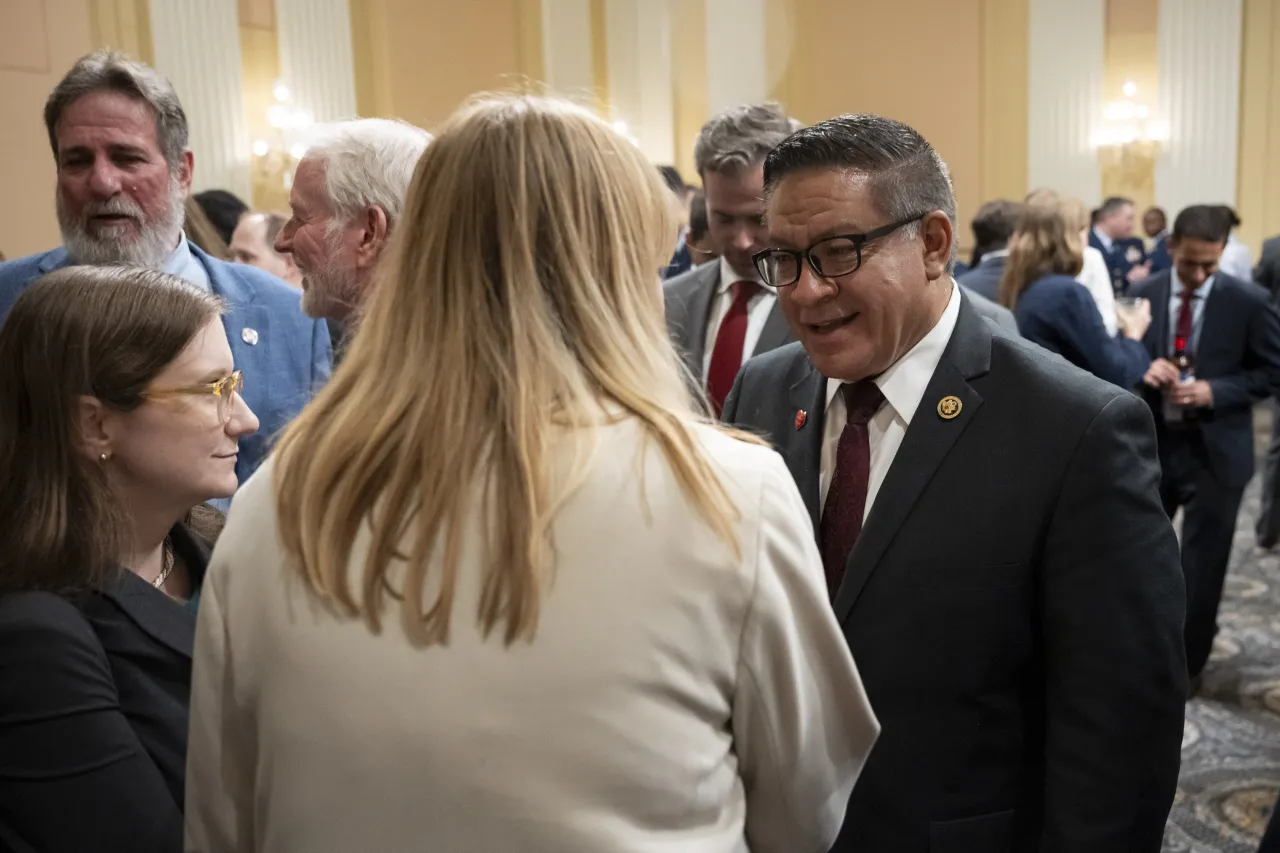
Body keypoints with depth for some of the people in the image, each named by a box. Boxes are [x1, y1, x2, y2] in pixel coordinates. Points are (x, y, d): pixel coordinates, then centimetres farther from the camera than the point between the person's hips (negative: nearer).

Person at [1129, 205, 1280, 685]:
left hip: (1214, 450, -3)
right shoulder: (1147, 293, -1)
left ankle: (1184, 663, 25)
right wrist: (1145, 368, -17)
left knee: (1201, 565, 7)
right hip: (1152, 442, 3)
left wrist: (1215, 392, -19)